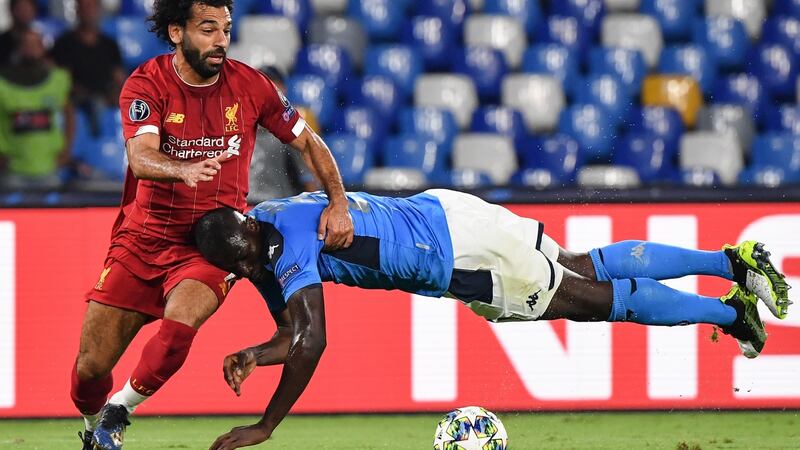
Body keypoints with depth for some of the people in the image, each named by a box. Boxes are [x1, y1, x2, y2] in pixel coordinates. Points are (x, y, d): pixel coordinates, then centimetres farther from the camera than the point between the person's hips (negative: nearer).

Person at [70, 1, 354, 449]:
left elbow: (309, 143, 7)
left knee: (179, 325, -31)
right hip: (143, 239, 0)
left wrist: (339, 203, -7)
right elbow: (141, 157, -27)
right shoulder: (147, 85, -10)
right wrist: (185, 169, -48)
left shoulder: (248, 85, -4)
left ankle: (120, 409, -5)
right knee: (91, 366, -4)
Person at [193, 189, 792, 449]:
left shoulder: (289, 239, -30)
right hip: (441, 218, 8)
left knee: (594, 298, 8)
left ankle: (730, 310, 25)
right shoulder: (262, 234, -3)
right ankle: (733, 263, 33)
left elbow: (311, 343, -36)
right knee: (589, 270, 20)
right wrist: (255, 355, -18)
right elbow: (294, 336, 4)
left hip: (459, 244, -8)